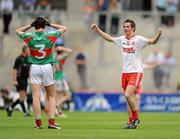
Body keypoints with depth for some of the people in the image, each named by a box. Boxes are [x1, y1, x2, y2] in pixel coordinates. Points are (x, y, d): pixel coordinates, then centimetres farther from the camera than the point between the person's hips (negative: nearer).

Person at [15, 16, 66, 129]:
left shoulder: (30, 37, -3)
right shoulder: (50, 36, -4)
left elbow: (17, 31, 18)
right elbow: (63, 28, 12)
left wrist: (30, 25, 11)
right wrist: (50, 24, 8)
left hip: (34, 68, 0)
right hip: (47, 68, 0)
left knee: (36, 96, -1)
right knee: (51, 96, 7)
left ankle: (38, 123, -3)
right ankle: (51, 122, -2)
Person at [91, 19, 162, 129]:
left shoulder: (138, 39, -8)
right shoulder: (122, 39, 10)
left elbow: (152, 41, -17)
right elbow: (109, 38, 25)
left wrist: (159, 34, -36)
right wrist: (97, 30, 26)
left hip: (136, 72, -7)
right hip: (125, 72, 7)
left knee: (128, 95, -19)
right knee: (129, 97, 6)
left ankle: (136, 118, -5)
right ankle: (132, 122, 11)